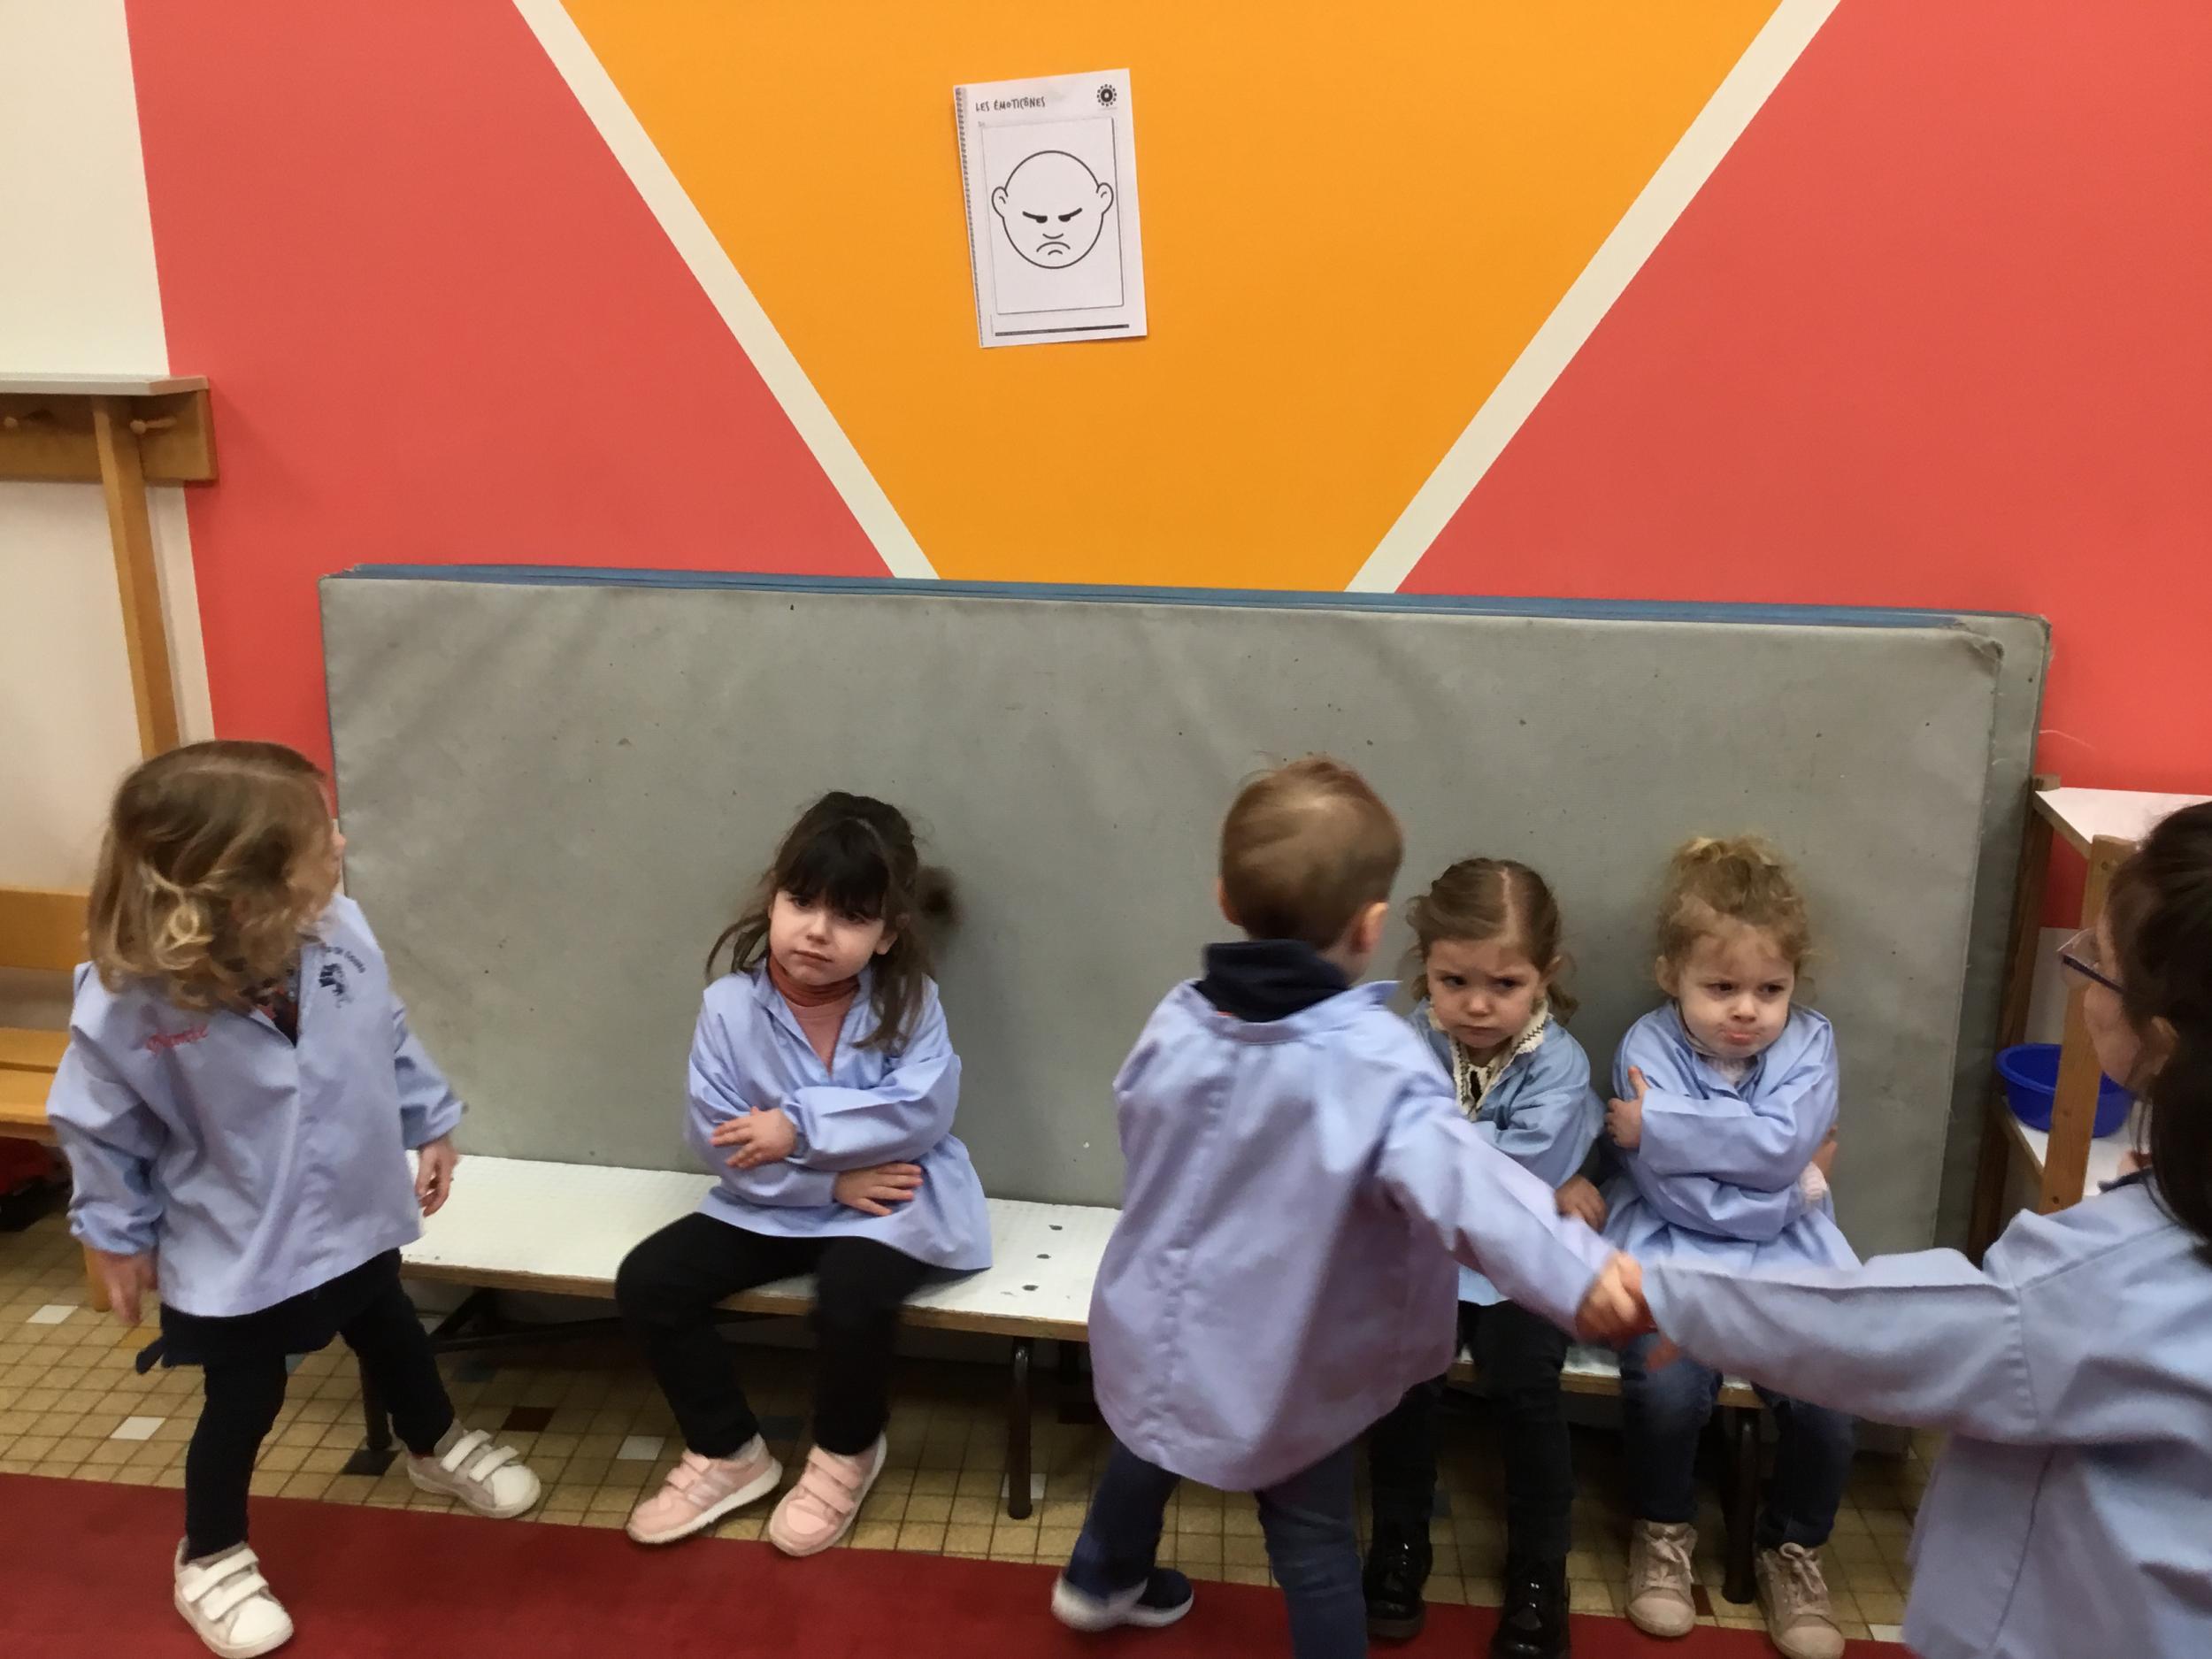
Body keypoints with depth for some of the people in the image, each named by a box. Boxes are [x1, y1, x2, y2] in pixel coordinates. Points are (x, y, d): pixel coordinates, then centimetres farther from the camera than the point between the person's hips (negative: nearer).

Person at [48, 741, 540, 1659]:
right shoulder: (127, 1005, -30)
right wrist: (119, 1236, -2)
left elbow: (390, 1041, -2)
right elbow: (97, 1128, -13)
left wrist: (431, 1126, 8)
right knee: (244, 1404, 16)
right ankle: (210, 1557, 45)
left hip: (355, 1217, 4)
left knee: (391, 1336, 28)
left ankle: (437, 1447, 59)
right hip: (232, 1259, -4)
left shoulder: (339, 934, -20)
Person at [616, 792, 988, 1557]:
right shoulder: (729, 1005, -10)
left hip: (889, 1204, -3)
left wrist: (800, 1129, -25)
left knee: (852, 1295, -31)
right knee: (647, 1281, -10)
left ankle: (847, 1451, 4)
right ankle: (729, 1452, 11)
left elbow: (922, 1110, -22)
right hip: (774, 1205, 3)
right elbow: (720, 1143, -13)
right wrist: (830, 1179, -21)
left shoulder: (908, 999, -12)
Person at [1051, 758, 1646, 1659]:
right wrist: (1576, 1270, -52)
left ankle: (1102, 1581, 59)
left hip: (1156, 1329, 6)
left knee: (1154, 1438, 35)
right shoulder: (1374, 1057, -28)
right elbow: (1455, 1172, -43)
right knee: (1314, 1544, 14)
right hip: (1277, 1365, -6)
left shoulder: (1179, 1019, -10)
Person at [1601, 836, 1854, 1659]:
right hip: (1674, 1253, -2)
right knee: (1667, 1388, -25)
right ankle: (1663, 1529, 8)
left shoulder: (1809, 1042, -2)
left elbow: (1780, 1144, -20)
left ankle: (1793, 1545, 15)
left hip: (1788, 1258, 3)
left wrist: (1657, 1125, -21)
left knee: (1826, 1397, -17)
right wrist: (1784, 1191, -15)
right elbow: (1677, 1191, -17)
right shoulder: (1647, 1047, -10)